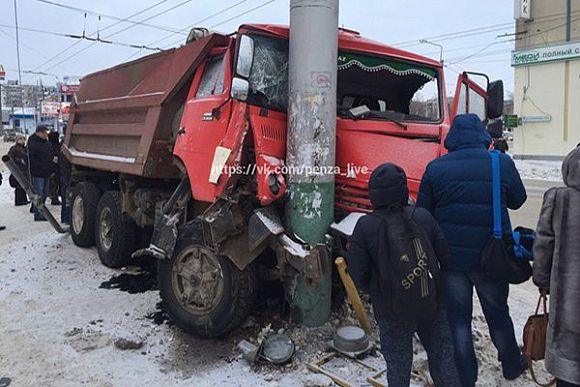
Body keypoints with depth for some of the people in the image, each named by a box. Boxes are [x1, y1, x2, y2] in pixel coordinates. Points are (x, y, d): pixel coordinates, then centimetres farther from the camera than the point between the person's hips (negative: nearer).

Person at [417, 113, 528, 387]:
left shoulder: (436, 168, -6)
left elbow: (423, 213, -2)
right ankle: (512, 365, 43)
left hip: (450, 255, 0)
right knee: (497, 313, 22)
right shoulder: (502, 163, -7)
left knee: (457, 318, 12)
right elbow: (517, 200, 8)